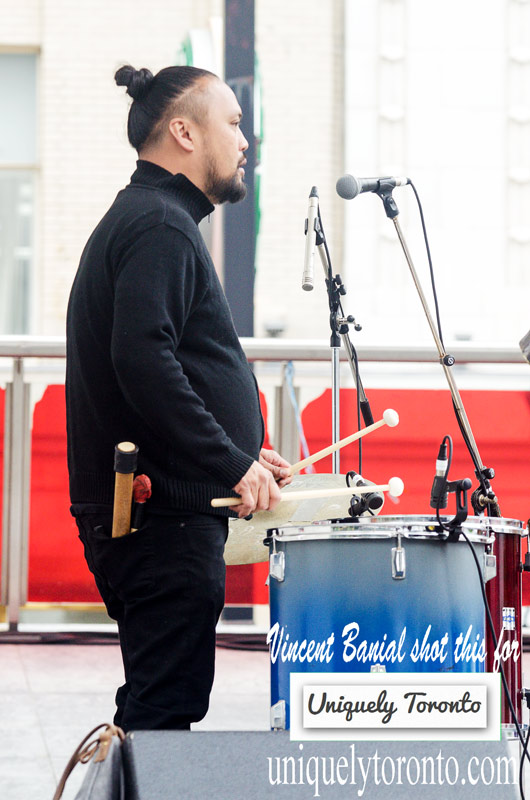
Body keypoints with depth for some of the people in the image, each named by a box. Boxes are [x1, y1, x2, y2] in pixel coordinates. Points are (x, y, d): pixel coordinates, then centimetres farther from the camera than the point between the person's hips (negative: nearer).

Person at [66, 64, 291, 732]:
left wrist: (240, 455, 20)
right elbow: (143, 362, -25)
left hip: (151, 511, 11)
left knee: (158, 699, 14)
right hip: (165, 516, -11)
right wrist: (234, 463, -23)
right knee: (166, 706, -10)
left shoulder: (141, 220, 23)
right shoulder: (159, 226, -12)